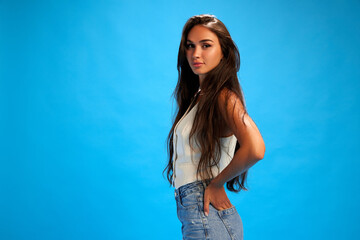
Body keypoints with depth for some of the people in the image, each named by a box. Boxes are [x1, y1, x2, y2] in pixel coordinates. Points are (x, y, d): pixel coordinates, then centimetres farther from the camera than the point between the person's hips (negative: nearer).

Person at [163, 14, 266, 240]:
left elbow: (255, 149, -28)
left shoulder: (224, 97, -12)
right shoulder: (196, 96, 13)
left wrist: (216, 183, -15)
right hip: (193, 214, 8)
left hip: (206, 215, -8)